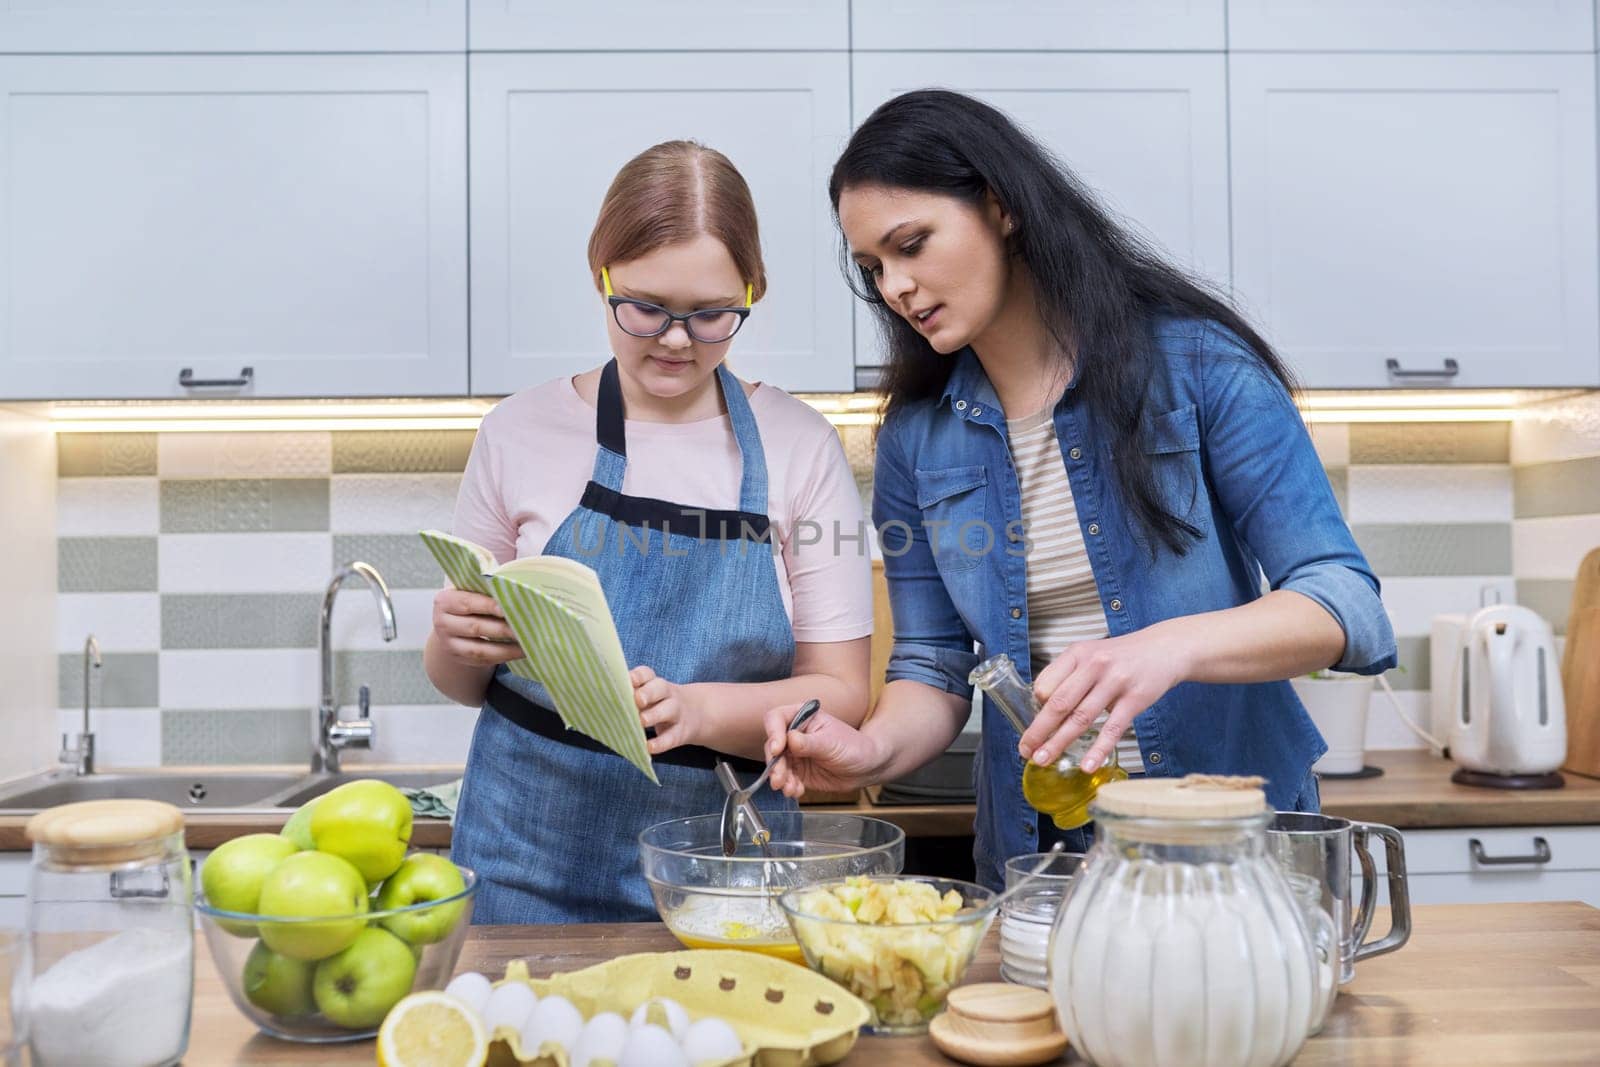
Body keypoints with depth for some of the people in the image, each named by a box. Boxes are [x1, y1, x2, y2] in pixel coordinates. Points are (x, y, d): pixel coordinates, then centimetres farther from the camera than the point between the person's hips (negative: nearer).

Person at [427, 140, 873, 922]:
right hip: (532, 867, 1)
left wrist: (699, 710, -22)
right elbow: (463, 682, 8)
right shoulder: (522, 433, -2)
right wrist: (455, 647, -15)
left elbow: (840, 694, -4)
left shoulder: (798, 447, -4)